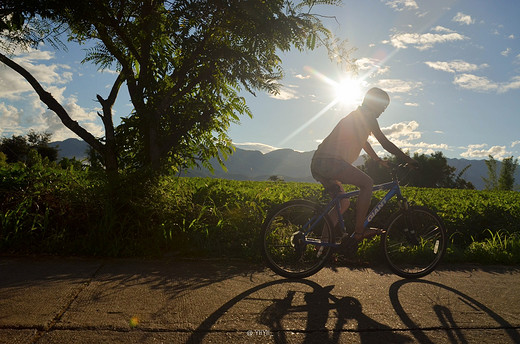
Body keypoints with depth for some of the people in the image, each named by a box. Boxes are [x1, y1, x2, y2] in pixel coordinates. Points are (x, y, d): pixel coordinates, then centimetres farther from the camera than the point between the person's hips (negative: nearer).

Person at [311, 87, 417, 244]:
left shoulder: (355, 116, 28)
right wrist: (408, 160, 5)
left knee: (343, 203, 15)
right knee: (367, 183, -12)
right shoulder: (367, 116, -1)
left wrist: (381, 161, 43)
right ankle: (359, 231, -12)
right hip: (329, 161, -10)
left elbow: (364, 142, 39)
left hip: (317, 164, 10)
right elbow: (385, 143, -3)